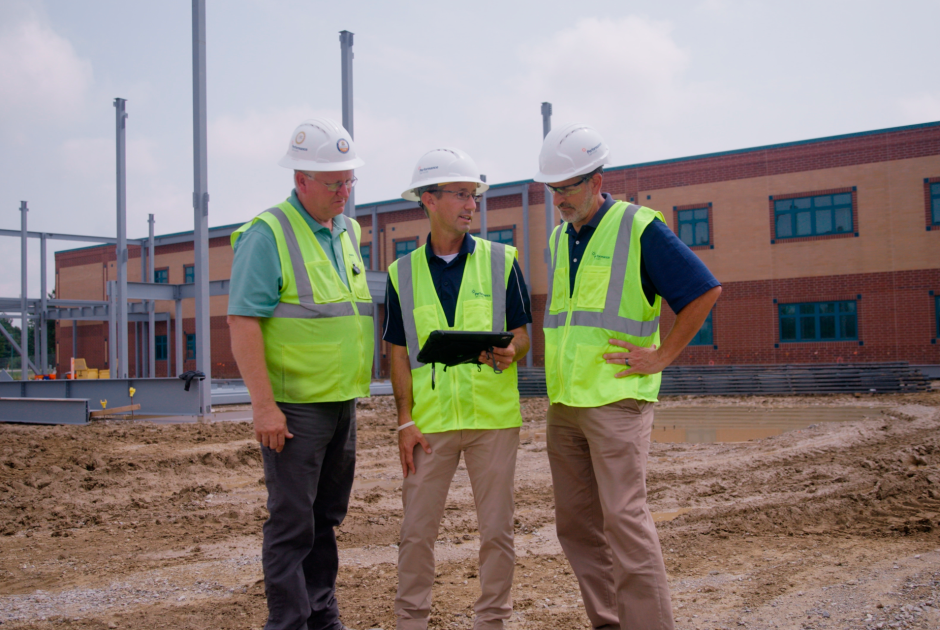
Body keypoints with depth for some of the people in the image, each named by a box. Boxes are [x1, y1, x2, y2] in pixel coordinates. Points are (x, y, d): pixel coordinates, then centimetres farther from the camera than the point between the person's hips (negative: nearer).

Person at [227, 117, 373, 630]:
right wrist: (263, 404, -21)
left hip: (342, 401, 8)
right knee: (292, 521, -2)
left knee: (326, 516, 15)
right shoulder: (268, 235, -11)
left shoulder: (347, 232, 14)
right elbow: (242, 322, -16)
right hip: (294, 407, -7)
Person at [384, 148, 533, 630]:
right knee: (416, 530, 4)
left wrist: (509, 353, -19)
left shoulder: (501, 261, 4)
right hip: (430, 419, 1)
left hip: (493, 415, 0)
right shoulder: (403, 273, 6)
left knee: (496, 529, 6)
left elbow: (522, 334, 4)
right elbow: (399, 354, 6)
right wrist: (405, 421, -3)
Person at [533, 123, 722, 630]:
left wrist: (661, 356, -11)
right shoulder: (560, 238, 15)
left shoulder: (639, 228, -7)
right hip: (562, 401, 8)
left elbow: (705, 290, -10)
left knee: (623, 518, -10)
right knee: (576, 523, 10)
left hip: (615, 399, -7)